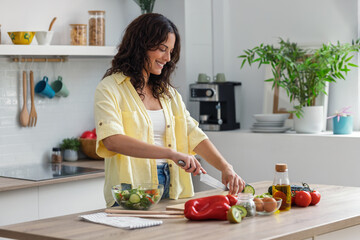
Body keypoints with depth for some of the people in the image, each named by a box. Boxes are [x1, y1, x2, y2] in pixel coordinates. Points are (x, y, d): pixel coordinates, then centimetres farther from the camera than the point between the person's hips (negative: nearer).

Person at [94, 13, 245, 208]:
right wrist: (171, 153, -27)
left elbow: (194, 135, 13)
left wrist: (225, 167, -4)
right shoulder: (110, 89, -3)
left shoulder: (167, 92, 19)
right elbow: (112, 140, -18)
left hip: (170, 191, 5)